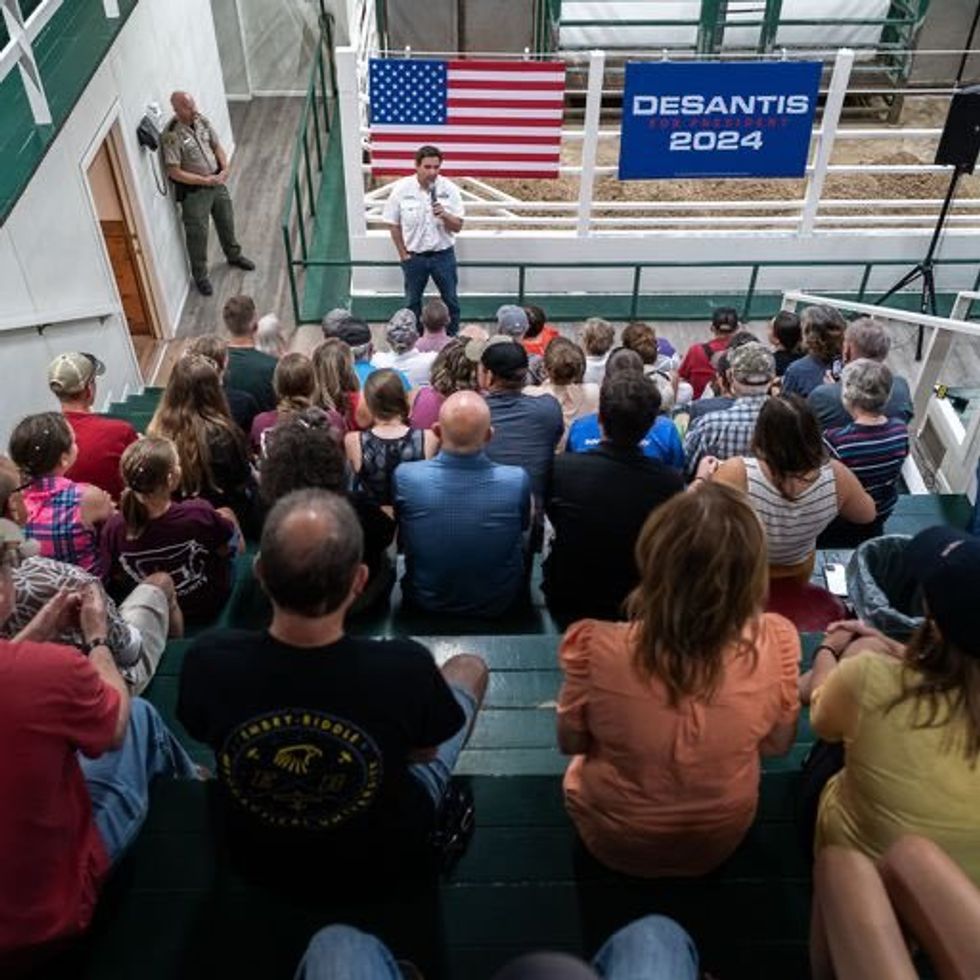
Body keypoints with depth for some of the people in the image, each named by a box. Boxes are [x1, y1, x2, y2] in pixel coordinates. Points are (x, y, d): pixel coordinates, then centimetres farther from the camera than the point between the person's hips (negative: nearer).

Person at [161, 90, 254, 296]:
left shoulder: (202, 121, -3)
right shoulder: (171, 136, -23)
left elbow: (217, 146, 9)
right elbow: (174, 172, -22)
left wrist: (225, 169, -8)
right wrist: (204, 180, -22)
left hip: (217, 182, 6)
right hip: (193, 191, -6)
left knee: (226, 222, 23)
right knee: (198, 234, 4)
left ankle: (234, 255, 49)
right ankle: (200, 276, 20)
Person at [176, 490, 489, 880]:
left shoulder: (208, 660, -31)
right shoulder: (406, 668, -38)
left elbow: (202, 731, -7)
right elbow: (425, 750, -15)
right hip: (386, 856, -2)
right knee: (468, 666, 15)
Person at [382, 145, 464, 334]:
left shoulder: (450, 189, -12)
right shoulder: (401, 189, -13)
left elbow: (457, 227, -9)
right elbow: (393, 224, -3)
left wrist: (444, 215, -30)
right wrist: (403, 254, -2)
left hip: (443, 254, 0)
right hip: (414, 256, 0)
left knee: (450, 300, 13)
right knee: (412, 301, 16)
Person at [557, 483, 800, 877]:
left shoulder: (597, 648, -35)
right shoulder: (776, 642, -29)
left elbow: (571, 743, -14)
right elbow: (777, 744, -9)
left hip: (614, 840, -1)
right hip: (720, 840, 2)